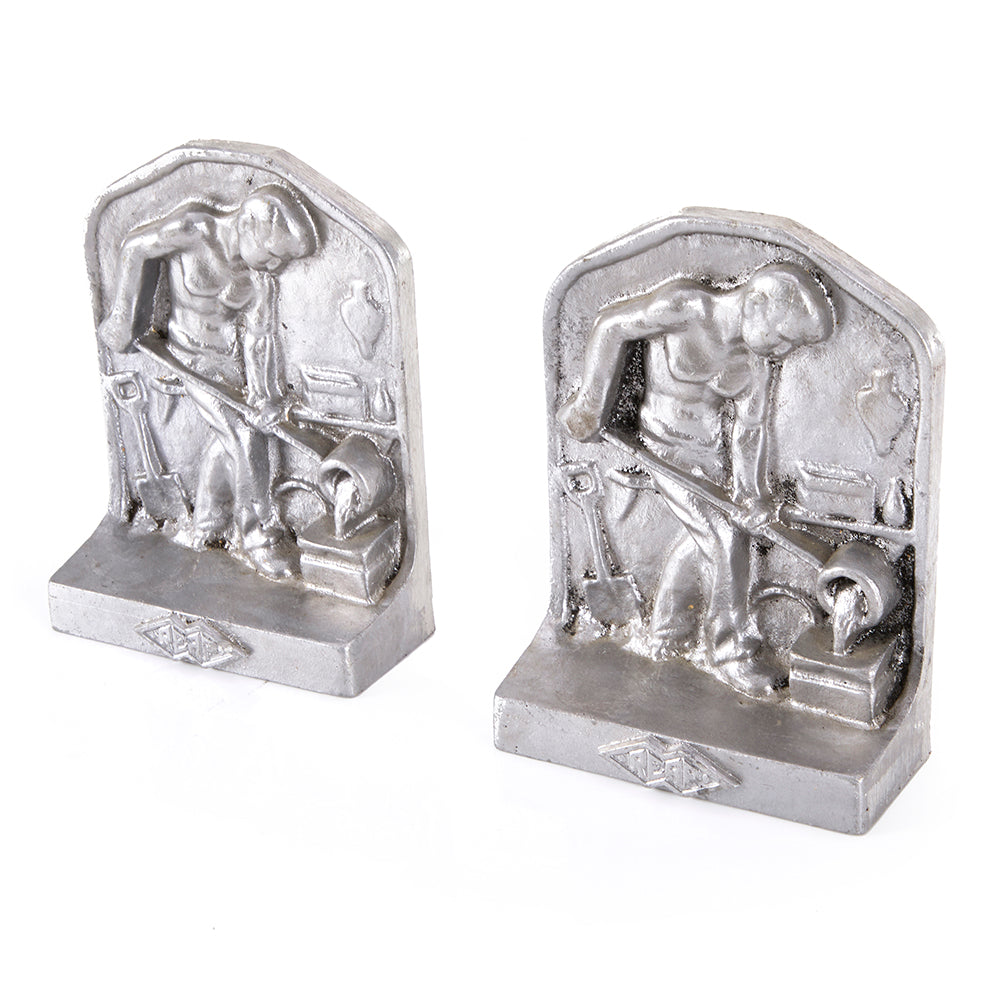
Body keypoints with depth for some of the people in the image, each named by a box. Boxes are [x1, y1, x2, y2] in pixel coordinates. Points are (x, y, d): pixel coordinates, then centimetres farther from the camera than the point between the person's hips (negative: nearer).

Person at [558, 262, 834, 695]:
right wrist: (591, 403, -14)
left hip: (711, 449, 7)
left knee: (702, 536, 18)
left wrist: (750, 492, -10)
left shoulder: (757, 357, -7)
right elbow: (612, 323, -17)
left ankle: (671, 631, 40)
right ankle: (731, 653, 6)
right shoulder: (685, 306, -26)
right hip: (667, 445, -7)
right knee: (725, 539, -8)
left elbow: (748, 427, -2)